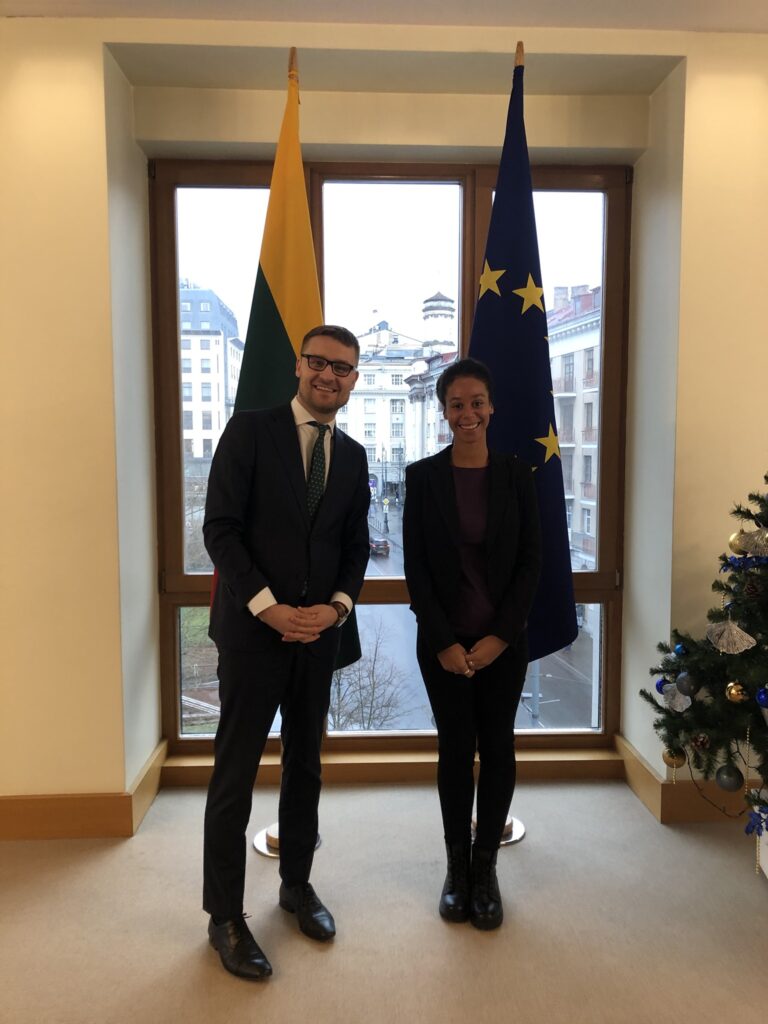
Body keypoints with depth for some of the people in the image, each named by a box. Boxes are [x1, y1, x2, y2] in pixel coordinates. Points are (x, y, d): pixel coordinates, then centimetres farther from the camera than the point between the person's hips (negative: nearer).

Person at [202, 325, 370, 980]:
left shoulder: (352, 456, 10)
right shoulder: (250, 430, -5)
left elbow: (356, 545, 12)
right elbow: (221, 527, -10)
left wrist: (338, 605, -6)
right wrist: (268, 606, -17)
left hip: (319, 631, 5)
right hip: (253, 629, -4)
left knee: (306, 764, 16)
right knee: (236, 771, 3)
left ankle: (297, 883, 35)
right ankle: (225, 918, 19)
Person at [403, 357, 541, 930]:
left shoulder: (516, 475, 0)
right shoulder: (423, 477, -3)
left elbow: (531, 560, -1)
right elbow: (415, 565, -4)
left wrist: (500, 636, -9)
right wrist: (444, 642, -10)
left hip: (504, 640, 1)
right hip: (443, 641, -1)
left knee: (498, 748, 8)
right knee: (456, 748, 8)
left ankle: (485, 868, 25)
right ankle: (457, 867, 25)